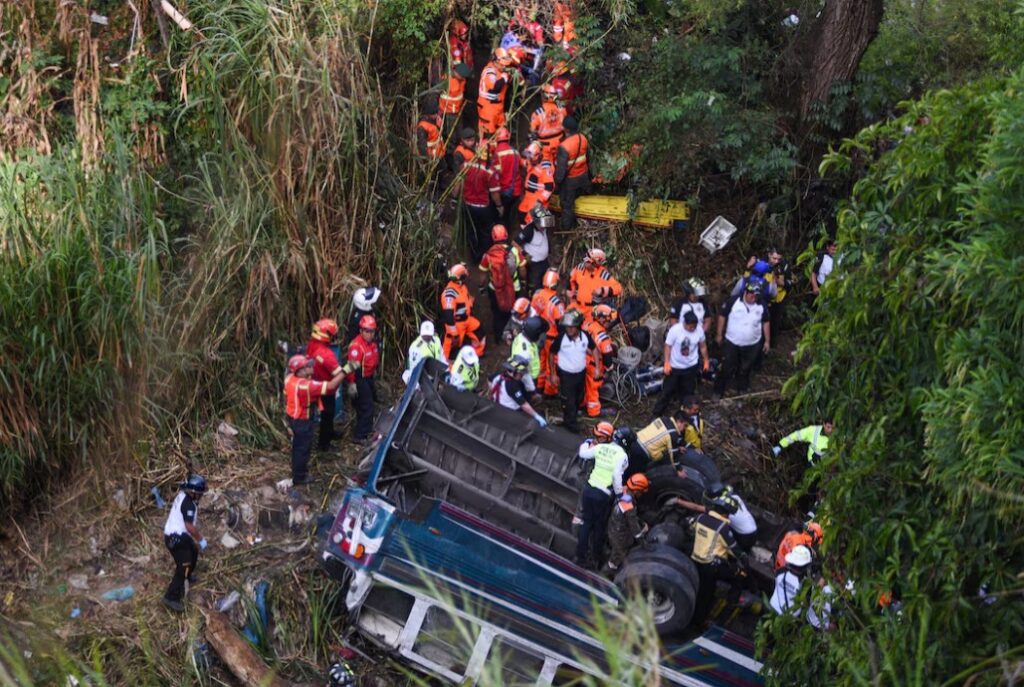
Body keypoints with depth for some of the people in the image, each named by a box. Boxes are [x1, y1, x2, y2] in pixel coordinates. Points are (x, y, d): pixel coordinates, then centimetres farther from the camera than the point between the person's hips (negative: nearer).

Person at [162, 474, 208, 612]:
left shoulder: (182, 496, 7)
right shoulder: (188, 504, -23)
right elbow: (190, 526, -25)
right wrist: (201, 540, -11)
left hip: (173, 534, 10)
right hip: (177, 539, -10)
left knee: (193, 552, 30)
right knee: (183, 567, -9)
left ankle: (188, 576, 49)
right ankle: (171, 598, -10)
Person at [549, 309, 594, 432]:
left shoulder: (585, 336, -17)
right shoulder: (561, 338, -25)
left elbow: (593, 349, 3)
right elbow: (551, 354, -12)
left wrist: (597, 367, -2)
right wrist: (553, 374, -10)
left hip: (581, 373, 4)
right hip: (565, 374, -4)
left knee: (579, 398, 24)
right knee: (568, 400, 7)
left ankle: (574, 412, 51)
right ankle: (570, 422, 29)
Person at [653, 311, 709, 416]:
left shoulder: (699, 330, -13)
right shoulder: (675, 330, -23)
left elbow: (703, 346, 2)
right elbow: (668, 346, -15)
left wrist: (706, 361, 9)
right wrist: (667, 363, -19)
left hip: (691, 366, 3)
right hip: (675, 366, -3)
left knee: (688, 391, 14)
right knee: (667, 390, 4)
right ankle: (657, 413, 16)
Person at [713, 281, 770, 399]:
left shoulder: (762, 306, -7)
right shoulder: (733, 302, -16)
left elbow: (765, 323, 4)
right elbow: (722, 316, -6)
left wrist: (767, 341, 6)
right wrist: (719, 335, -2)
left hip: (752, 345, 2)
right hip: (732, 342, -2)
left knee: (745, 370, 17)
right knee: (727, 368, 4)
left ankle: (742, 391, 35)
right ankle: (718, 392, 17)